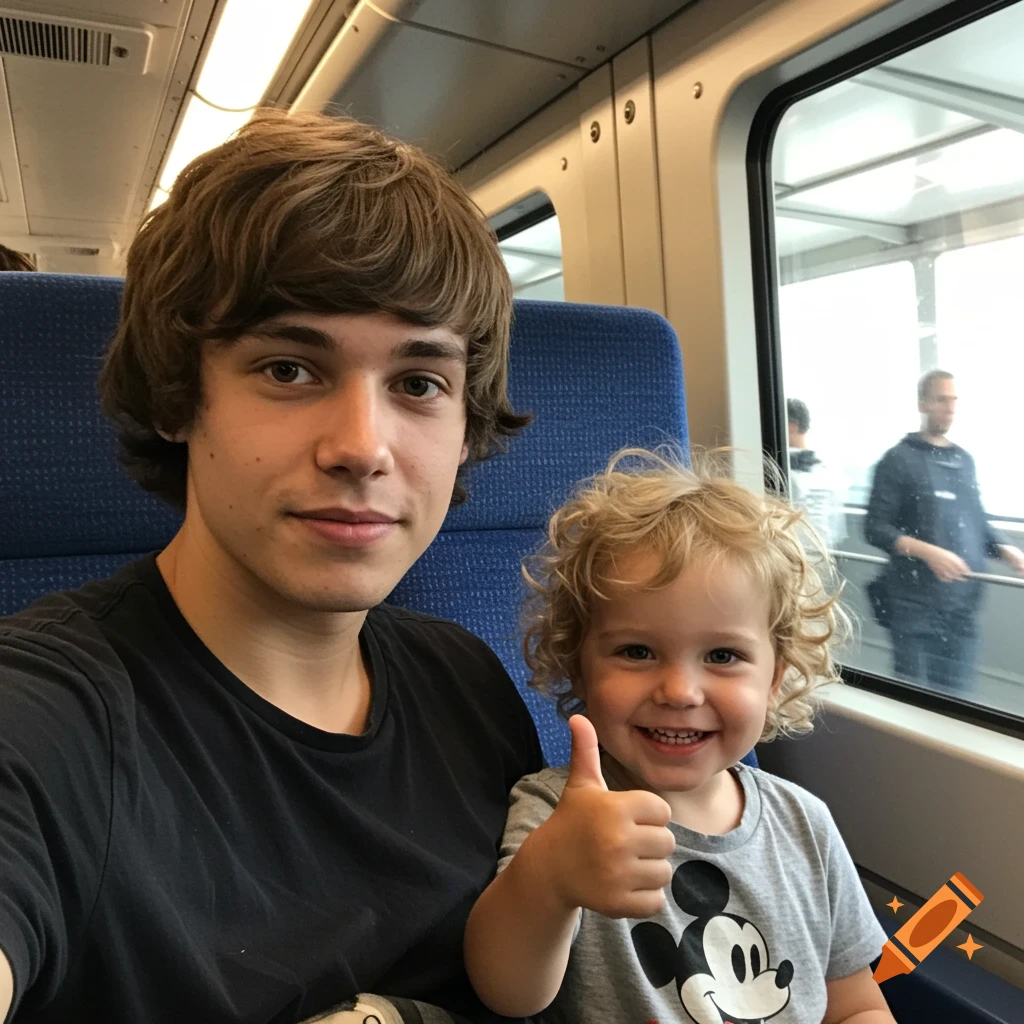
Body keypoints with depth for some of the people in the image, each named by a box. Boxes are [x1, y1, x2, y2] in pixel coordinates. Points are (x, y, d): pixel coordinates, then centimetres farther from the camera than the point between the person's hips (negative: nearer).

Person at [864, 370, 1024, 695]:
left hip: (963, 603, 5)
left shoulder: (964, 460, 14)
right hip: (916, 603, -5)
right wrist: (928, 551, -22)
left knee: (956, 693, 10)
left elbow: (978, 522, 19)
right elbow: (875, 528, -10)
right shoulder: (899, 460, -4)